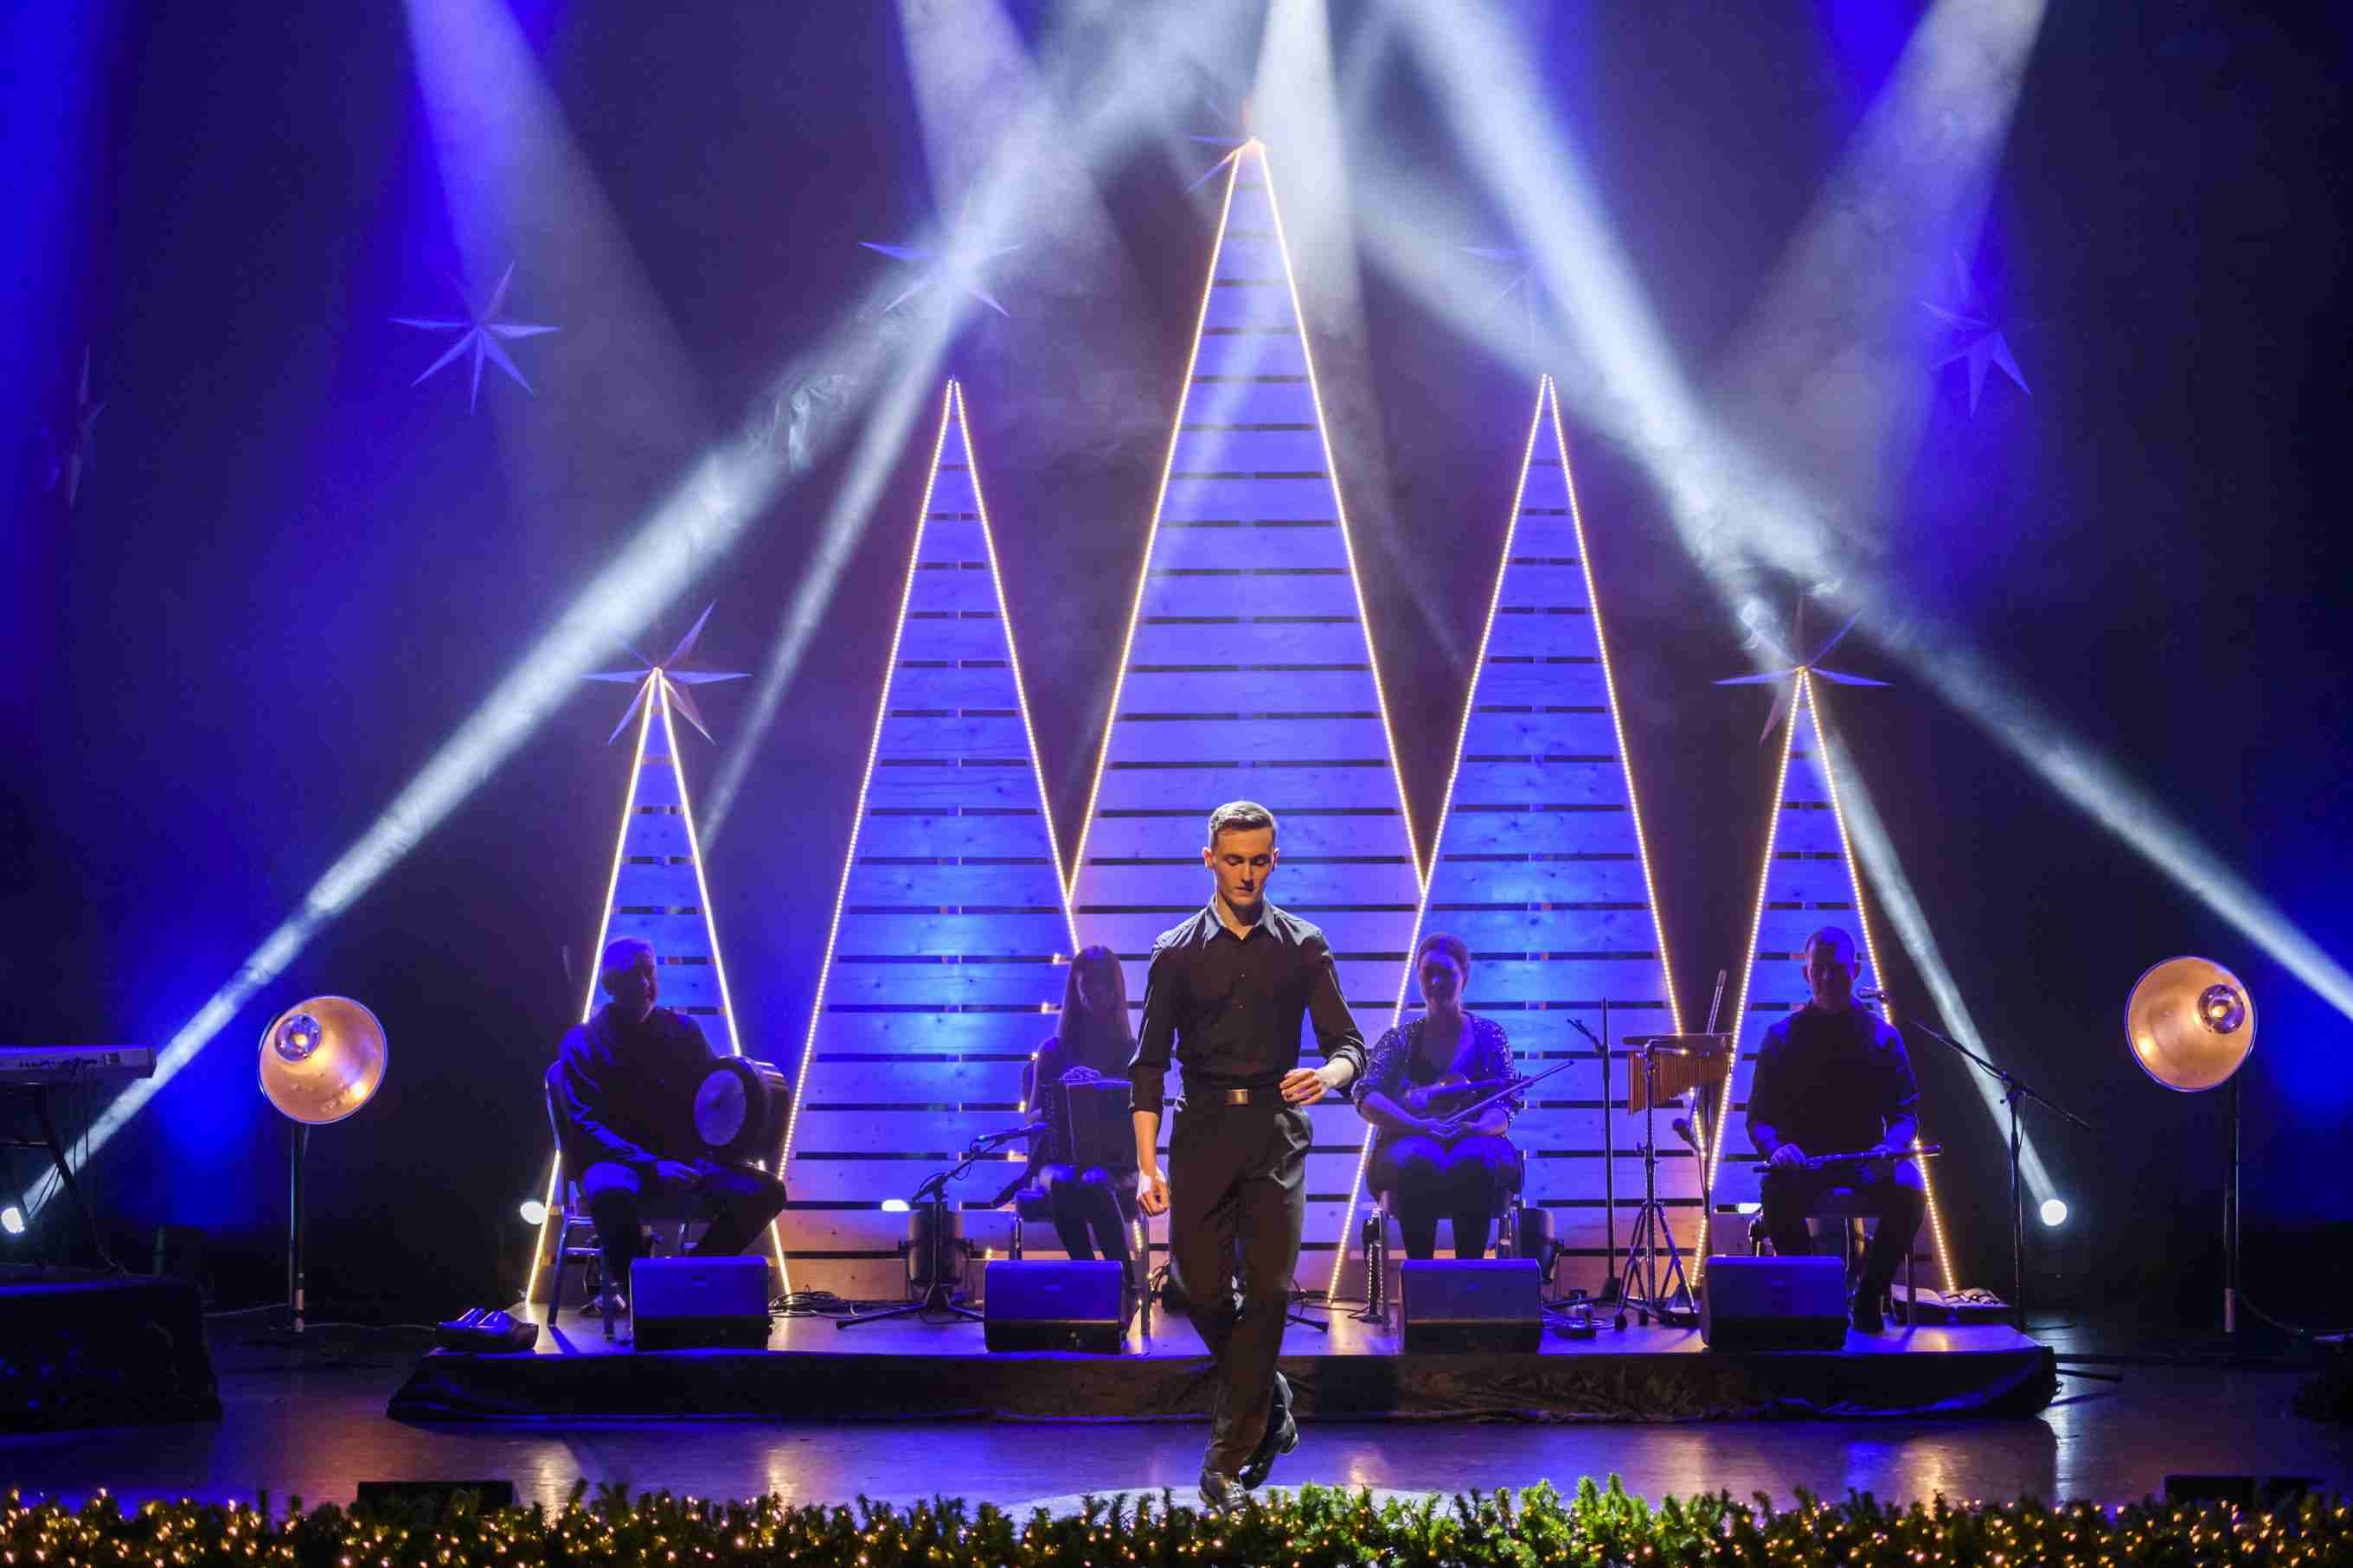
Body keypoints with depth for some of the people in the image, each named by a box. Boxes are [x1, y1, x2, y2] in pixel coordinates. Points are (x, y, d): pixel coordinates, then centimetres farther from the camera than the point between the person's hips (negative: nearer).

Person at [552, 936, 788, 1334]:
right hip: (619, 1162, -4)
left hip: (685, 1158, 4)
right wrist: (653, 1168, -23)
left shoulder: (683, 1030, 13)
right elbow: (587, 1125, -10)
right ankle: (627, 1282, -14)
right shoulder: (582, 1044, 0)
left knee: (766, 1191, -19)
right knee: (610, 1193, -41)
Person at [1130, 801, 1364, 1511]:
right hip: (1203, 1130, 1)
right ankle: (1269, 1401, 25)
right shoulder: (1177, 952, 7)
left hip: (1276, 1131, -1)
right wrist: (1147, 1164, -6)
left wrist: (1328, 1075, -21)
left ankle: (1228, 1463, -3)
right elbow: (1150, 1062, 5)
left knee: (1267, 1290, -9)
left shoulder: (1302, 947, 7)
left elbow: (1349, 1044, 4)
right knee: (1202, 1287, -4)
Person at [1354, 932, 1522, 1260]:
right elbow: (1367, 1100, -1)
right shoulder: (1399, 1041, 14)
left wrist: (1475, 1128, -20)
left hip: (1475, 1141, 0)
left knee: (1474, 1161, -37)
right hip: (1410, 1142, 0)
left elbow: (1505, 1108, 3)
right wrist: (1422, 1127, -18)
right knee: (1419, 1160, -37)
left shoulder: (1489, 1035, 13)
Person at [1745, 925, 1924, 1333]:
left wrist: (1891, 1146, -20)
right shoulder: (1783, 1036, 5)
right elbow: (1759, 1114, 3)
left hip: (1867, 1158, 1)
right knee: (1777, 1192, -36)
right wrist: (1775, 1147, -20)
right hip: (1802, 1157, -1)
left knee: (1909, 1192, -32)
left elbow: (1905, 1110, 4)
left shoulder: (1882, 1035, 7)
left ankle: (1867, 1296, -13)